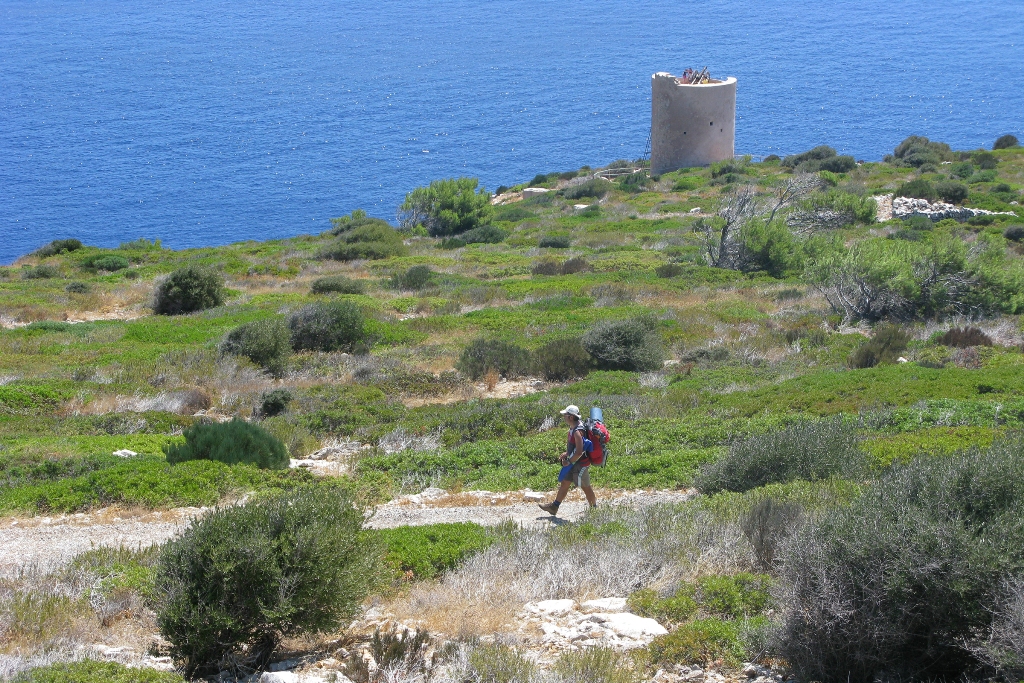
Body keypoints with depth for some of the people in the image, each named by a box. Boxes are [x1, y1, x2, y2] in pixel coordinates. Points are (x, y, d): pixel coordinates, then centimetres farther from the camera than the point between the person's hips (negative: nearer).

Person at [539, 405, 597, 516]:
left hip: (581, 464, -10)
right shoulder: (573, 428, 4)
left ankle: (594, 509, 20)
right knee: (564, 483, 14)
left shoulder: (578, 432, -27)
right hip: (574, 463, 10)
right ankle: (554, 507, 22)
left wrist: (569, 461, -18)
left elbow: (579, 452, -30)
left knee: (585, 486, 4)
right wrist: (567, 454, 11)